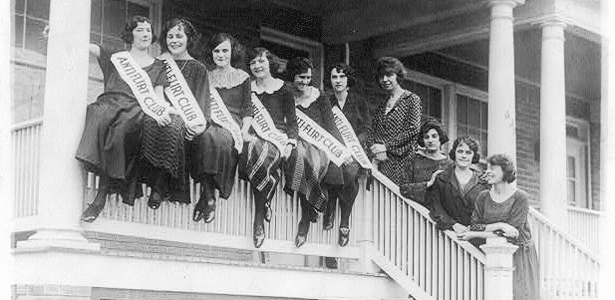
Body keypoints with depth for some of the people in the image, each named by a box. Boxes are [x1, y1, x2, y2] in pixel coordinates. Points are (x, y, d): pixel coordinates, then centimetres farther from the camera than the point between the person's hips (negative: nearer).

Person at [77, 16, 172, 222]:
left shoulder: (158, 66, 24)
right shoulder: (115, 57, 25)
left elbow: (157, 96, 12)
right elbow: (87, 46, 14)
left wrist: (161, 112, -12)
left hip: (135, 111, -1)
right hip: (109, 104, 1)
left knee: (120, 129, -36)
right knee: (98, 118, -37)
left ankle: (101, 195, -35)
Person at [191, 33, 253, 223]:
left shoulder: (242, 78, 18)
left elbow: (248, 109, 10)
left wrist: (244, 131, -7)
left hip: (232, 126, -2)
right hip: (208, 123, 2)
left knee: (221, 139, -39)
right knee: (206, 136, -37)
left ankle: (208, 195, -34)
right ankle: (208, 195, -38)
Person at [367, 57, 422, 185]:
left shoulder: (411, 99, 3)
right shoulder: (381, 107, 20)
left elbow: (413, 129, -8)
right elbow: (371, 135, 16)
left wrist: (386, 146, -11)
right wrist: (373, 149, -7)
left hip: (401, 161, -5)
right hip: (380, 164, 5)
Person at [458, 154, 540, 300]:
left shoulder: (520, 198, -7)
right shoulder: (483, 197, 5)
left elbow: (512, 232, -14)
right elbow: (474, 226, -3)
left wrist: (475, 234, -14)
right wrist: (498, 226, -20)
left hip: (519, 256, -2)